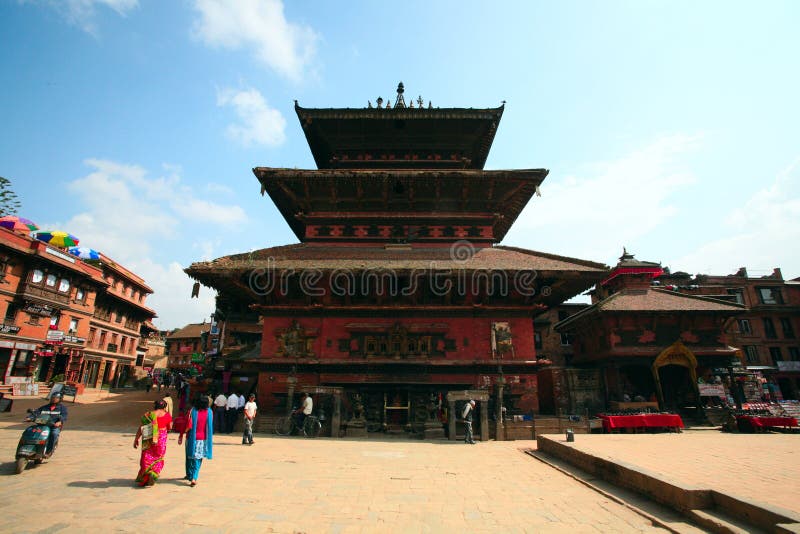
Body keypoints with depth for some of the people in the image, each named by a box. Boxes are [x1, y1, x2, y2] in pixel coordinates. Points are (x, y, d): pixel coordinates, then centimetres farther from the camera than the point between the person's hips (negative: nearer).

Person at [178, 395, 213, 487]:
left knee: (190, 457, 20)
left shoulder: (192, 411, -11)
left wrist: (181, 435, -2)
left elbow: (188, 425, -12)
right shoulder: (209, 412, -5)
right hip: (203, 438, 0)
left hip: (192, 438, 0)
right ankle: (194, 478, -3)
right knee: (198, 459, 9)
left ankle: (189, 475, 32)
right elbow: (210, 426, 4)